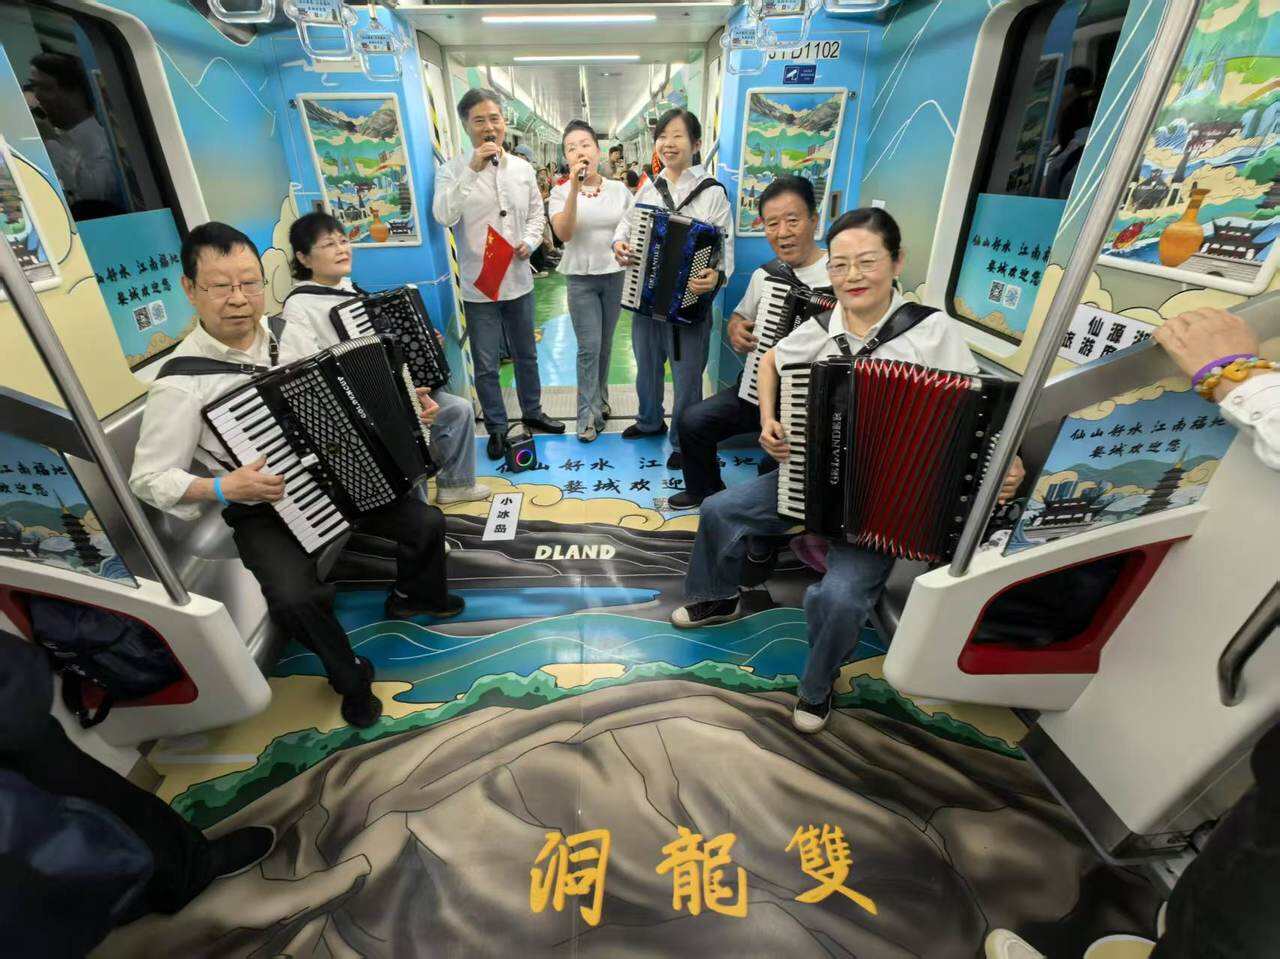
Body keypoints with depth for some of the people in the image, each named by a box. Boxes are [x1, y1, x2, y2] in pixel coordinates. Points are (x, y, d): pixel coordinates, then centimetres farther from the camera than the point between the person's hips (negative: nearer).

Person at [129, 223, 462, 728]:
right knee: (296, 597, -28)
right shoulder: (179, 383, -18)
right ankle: (350, 676, 4)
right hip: (263, 512, -4)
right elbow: (149, 478, -11)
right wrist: (224, 488, -27)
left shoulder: (291, 335, -4)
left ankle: (415, 596, 32)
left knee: (427, 522, -2)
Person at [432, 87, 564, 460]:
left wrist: (530, 242, -5)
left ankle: (532, 412, 37)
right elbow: (443, 215, -22)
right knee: (486, 365, 3)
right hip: (479, 286, -4)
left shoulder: (523, 168, 6)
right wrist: (473, 170, -26)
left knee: (527, 355, 18)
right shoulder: (452, 170, -7)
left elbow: (537, 213, 15)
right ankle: (496, 427, 20)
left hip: (518, 280, 4)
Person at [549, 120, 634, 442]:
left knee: (605, 344, 12)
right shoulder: (561, 192, -2)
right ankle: (589, 414, 2)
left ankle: (599, 398, 32)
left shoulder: (619, 189, 4)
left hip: (615, 275, 3)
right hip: (580, 278, -2)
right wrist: (575, 188, -25)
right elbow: (563, 233, -19)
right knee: (589, 347, -7)